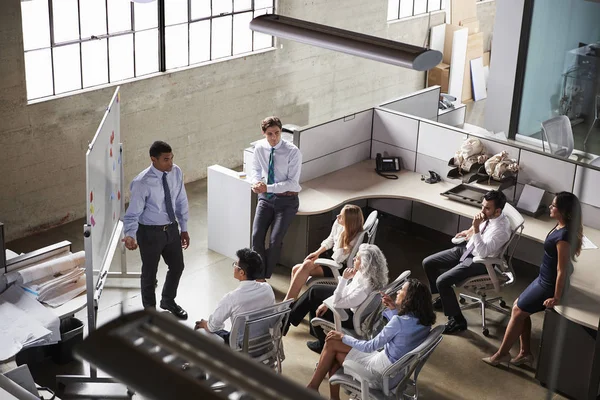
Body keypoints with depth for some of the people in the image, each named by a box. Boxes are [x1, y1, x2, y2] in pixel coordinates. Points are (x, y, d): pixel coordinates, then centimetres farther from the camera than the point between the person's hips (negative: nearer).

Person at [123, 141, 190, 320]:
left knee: (177, 266, 21)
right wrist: (130, 235, -40)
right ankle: (150, 310, 38)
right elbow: (133, 214, -22)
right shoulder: (142, 183, -26)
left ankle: (168, 301, 49)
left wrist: (184, 228, 10)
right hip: (150, 232, -6)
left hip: (172, 228, 6)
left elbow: (181, 202, 4)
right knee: (150, 273, 13)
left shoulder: (176, 172, -9)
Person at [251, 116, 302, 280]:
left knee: (275, 240, -12)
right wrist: (256, 182, -10)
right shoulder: (259, 147, -5)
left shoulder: (293, 152, -19)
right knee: (256, 237, -10)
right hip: (266, 198, 4)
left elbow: (292, 182, -18)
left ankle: (265, 278, 7)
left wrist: (268, 188, -26)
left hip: (287, 200, -4)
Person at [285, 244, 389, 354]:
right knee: (314, 291, 11)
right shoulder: (363, 273, -19)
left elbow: (336, 303, -30)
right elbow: (347, 290, -2)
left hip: (351, 317, -8)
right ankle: (290, 317, 30)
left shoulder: (363, 290, -42)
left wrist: (344, 279, -34)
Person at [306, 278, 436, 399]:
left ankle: (312, 388, 13)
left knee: (331, 343, 1)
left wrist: (343, 337, -5)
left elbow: (370, 347, -18)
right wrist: (394, 310, 2)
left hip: (380, 369, -8)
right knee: (335, 354, 14)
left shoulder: (399, 321, -28)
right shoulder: (423, 320, -5)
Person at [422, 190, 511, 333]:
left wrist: (476, 228, -39)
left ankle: (458, 320, -4)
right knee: (428, 263, 7)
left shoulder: (501, 228, -30)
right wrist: (470, 230, 6)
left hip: (479, 261, -9)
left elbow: (482, 253, -35)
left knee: (442, 281, -22)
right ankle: (444, 297, 28)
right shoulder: (488, 215, -5)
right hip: (466, 249, 9)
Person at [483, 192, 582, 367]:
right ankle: (525, 353, 23)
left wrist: (556, 298, -17)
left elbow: (562, 271, -26)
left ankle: (502, 354, 18)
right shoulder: (561, 226, -2)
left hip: (550, 284, -9)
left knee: (518, 311, 3)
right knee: (519, 307, 15)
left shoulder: (563, 236, -32)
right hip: (544, 278, 9)